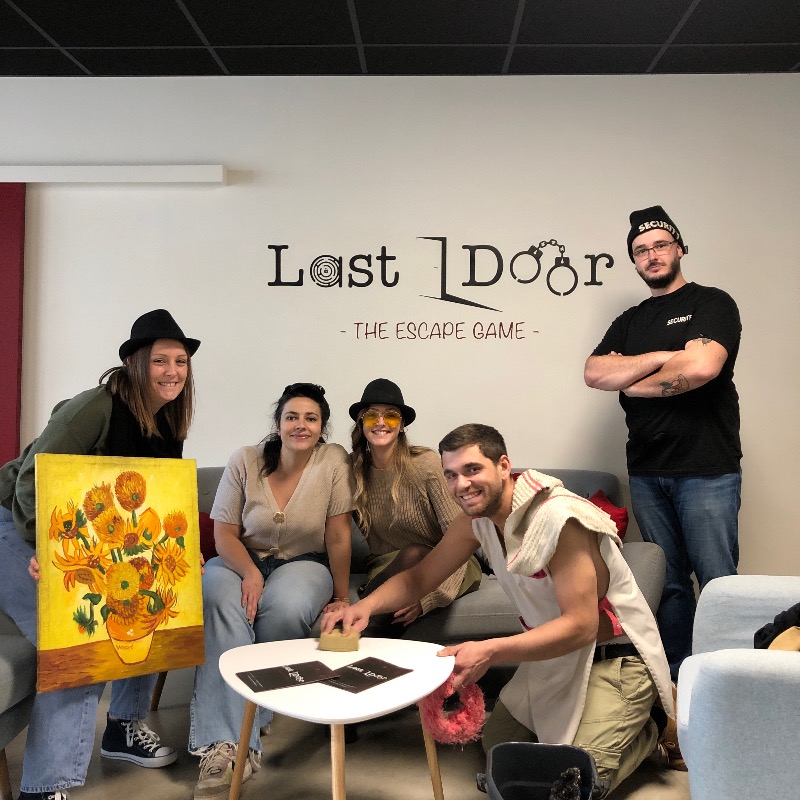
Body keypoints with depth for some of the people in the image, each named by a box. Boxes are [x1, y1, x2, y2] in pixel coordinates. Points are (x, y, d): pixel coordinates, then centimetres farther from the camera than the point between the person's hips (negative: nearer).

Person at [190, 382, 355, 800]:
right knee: (220, 604, -32)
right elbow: (224, 532, -6)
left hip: (302, 562, -1)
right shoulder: (244, 460, -7)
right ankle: (227, 742, -34)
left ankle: (237, 717, -15)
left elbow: (338, 535, -9)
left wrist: (341, 595, -7)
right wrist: (249, 572, -23)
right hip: (241, 559, 1)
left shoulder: (334, 461, -11)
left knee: (285, 609, -35)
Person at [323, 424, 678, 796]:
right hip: (555, 652, 8)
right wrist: (364, 606, -19)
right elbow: (419, 576, 1)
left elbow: (581, 626, -30)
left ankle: (651, 726, 10)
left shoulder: (558, 518, -29)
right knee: (497, 744, 10)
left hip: (612, 656, -7)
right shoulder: (478, 518, -5)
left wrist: (489, 652, -39)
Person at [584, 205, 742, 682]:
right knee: (669, 582, 10)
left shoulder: (712, 304, 1)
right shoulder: (629, 323, 16)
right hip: (647, 472, 5)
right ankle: (681, 678, 20)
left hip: (708, 470, -5)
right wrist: (663, 358, -11)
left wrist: (631, 383, -5)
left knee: (716, 582, -3)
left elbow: (701, 367, -18)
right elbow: (594, 373, -1)